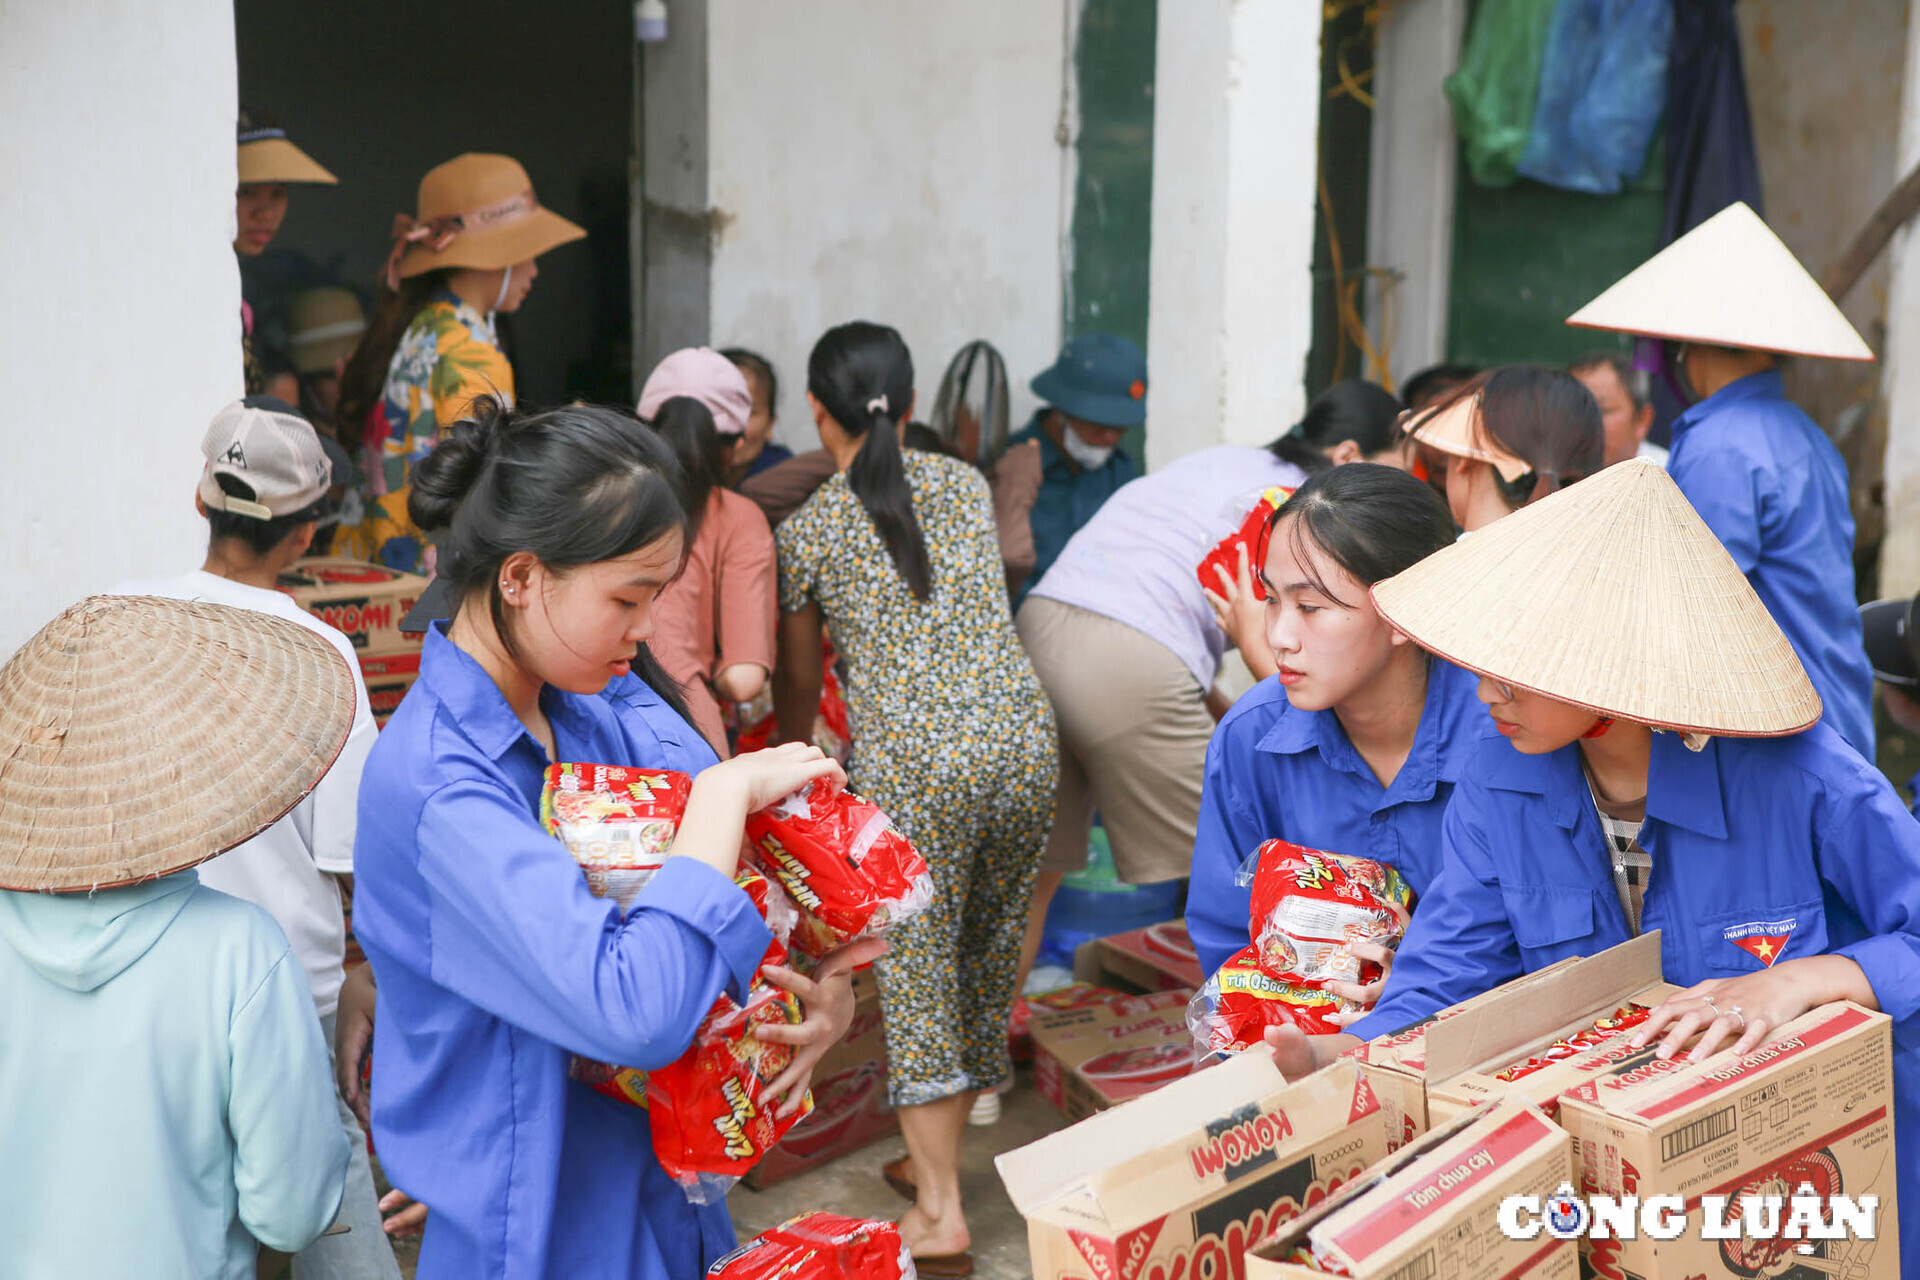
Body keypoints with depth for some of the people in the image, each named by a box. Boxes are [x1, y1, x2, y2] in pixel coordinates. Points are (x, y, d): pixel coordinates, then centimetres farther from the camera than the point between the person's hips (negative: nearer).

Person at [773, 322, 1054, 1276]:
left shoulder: (803, 532, 6)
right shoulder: (966, 485, 15)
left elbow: (799, 680, 18)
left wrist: (791, 767, 37)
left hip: (910, 760, -4)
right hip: (1020, 739, 4)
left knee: (914, 968, 3)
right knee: (988, 955, 17)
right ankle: (941, 1156, 31)